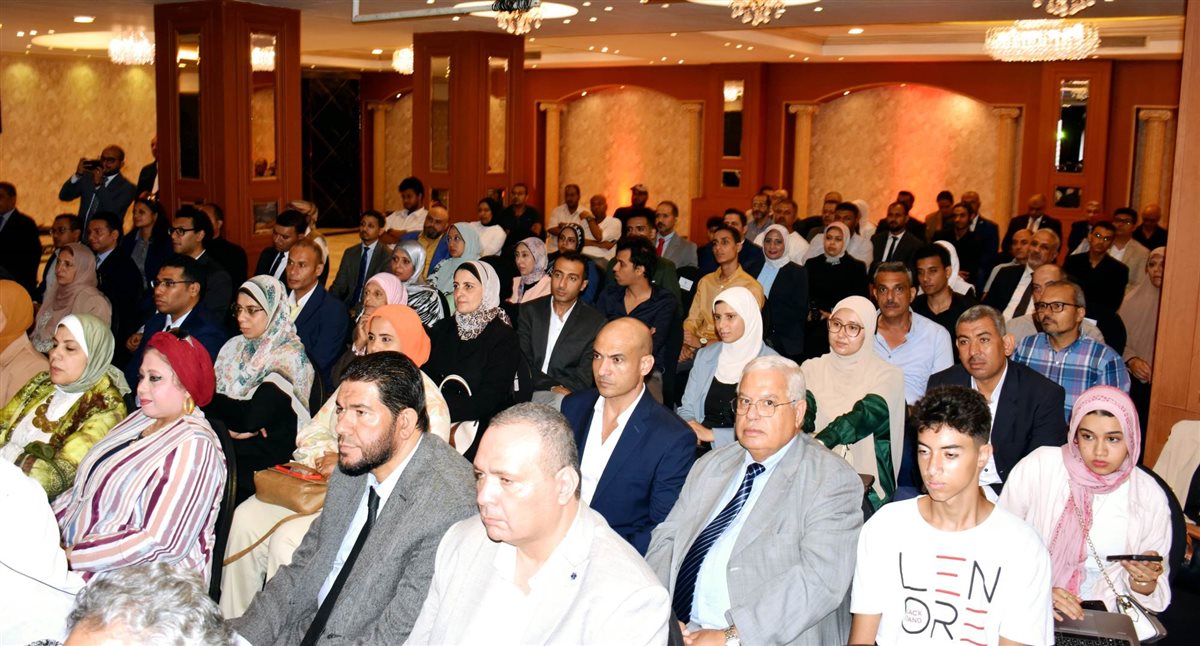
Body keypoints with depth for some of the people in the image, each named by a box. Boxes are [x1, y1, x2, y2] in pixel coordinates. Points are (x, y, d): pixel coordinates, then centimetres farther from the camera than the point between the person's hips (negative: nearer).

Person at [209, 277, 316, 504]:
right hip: (229, 442, 6)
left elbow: (252, 417, -18)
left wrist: (215, 401, -3)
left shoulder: (290, 357, -10)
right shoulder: (235, 346, 11)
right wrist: (235, 422, -13)